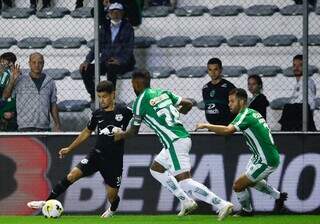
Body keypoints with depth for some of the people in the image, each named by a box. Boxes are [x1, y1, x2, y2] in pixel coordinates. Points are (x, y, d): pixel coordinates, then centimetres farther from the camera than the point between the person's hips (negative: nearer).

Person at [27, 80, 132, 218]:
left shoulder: (124, 112, -9)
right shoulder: (97, 114, 3)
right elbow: (87, 132, 17)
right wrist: (70, 149, 18)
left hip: (114, 160, -2)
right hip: (97, 154, 2)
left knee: (112, 196, 0)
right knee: (72, 175, -17)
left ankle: (113, 208, 38)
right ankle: (47, 202, -12)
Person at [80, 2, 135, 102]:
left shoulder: (127, 28, 3)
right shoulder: (105, 28, 15)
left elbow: (129, 49, -7)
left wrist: (120, 61, -25)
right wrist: (87, 61, -3)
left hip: (123, 63, -5)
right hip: (105, 62, 5)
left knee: (111, 68, -39)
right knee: (85, 70, -17)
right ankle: (94, 97, -9)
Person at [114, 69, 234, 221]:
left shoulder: (140, 101, -3)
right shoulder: (163, 92, 16)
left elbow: (133, 132, 6)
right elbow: (188, 104, 18)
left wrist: (121, 135, 27)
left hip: (175, 143, -9)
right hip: (183, 138, 9)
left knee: (184, 182, -12)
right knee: (156, 169, 20)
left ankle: (222, 205, -20)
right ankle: (186, 202, 13)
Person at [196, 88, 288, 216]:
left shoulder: (245, 115, -19)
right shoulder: (253, 112, 12)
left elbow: (228, 130, -33)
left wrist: (206, 126, -26)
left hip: (266, 161, -10)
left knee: (238, 185, -3)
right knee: (250, 181, 31)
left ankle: (247, 211, 18)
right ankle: (278, 196, 37)